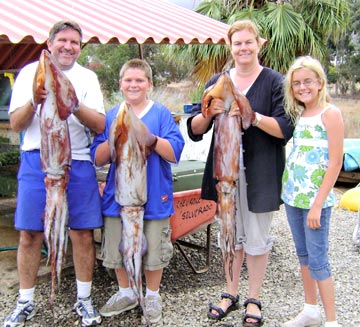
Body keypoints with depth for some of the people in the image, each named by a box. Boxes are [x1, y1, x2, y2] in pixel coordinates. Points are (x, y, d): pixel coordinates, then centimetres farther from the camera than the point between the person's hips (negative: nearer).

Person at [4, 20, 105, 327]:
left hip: (78, 162, 1)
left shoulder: (87, 77, 9)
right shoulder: (30, 72, 8)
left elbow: (100, 125, -3)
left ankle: (84, 299, 19)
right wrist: (33, 102, -17)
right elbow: (16, 124, 2)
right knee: (29, 234, 3)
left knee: (83, 233, 2)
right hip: (37, 161, 0)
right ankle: (25, 302, 20)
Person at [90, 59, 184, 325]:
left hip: (153, 196, -3)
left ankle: (152, 297, 32)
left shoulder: (161, 113, -4)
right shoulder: (111, 116, 5)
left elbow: (174, 153, -13)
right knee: (118, 250, 14)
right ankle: (126, 293, 37)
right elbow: (97, 158, 1)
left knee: (153, 252, 9)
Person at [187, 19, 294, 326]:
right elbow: (195, 130, 4)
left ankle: (254, 299, 27)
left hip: (260, 173, -3)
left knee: (257, 239, 8)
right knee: (230, 235, 15)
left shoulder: (274, 81, -4)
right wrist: (209, 113, -17)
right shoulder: (217, 82, 7)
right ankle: (230, 294, 33)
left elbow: (286, 129, -12)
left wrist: (252, 115, -26)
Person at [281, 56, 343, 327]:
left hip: (316, 199, -7)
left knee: (318, 260, -2)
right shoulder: (298, 114, 10)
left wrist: (317, 204, -18)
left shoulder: (330, 114, -10)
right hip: (293, 196, 7)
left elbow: (335, 163, -15)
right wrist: (291, 191, 5)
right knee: (303, 254, 16)